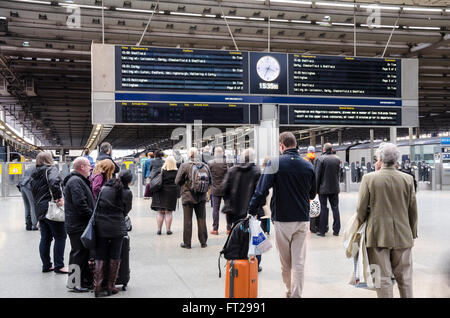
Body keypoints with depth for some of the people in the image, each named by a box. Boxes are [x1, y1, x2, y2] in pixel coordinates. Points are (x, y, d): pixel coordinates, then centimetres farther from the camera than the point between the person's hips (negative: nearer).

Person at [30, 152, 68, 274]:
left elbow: (34, 194, 20)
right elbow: (54, 182, -27)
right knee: (60, 237, -1)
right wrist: (59, 197, -20)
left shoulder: (34, 176, 19)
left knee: (45, 238, 12)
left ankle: (46, 265, 17)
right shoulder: (51, 169, -5)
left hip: (39, 210, 8)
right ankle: (58, 266, 0)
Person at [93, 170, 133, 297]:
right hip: (117, 228, -2)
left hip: (101, 228, 2)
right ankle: (110, 287, 15)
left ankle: (97, 287, 6)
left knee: (99, 258, 9)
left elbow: (97, 207, 7)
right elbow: (126, 211, 5)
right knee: (115, 258, 10)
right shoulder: (127, 193, -2)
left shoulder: (104, 189, 5)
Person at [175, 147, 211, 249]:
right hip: (201, 197, 3)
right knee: (201, 219, 11)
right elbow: (210, 181, 7)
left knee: (188, 220, 4)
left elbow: (177, 181, -7)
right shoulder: (205, 166, -2)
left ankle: (187, 242, 9)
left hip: (188, 197, -3)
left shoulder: (184, 166, -12)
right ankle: (203, 242, 17)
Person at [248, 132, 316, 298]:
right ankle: (296, 294, 4)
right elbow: (313, 194, 15)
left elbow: (261, 191, -14)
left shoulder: (275, 163, -9)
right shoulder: (308, 165, 3)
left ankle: (289, 292, 28)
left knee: (285, 262, 13)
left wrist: (252, 212, -8)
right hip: (302, 219, 2)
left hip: (282, 219, -2)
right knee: (299, 261, 5)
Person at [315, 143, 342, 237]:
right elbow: (339, 172, 9)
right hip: (335, 188, 4)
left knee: (323, 209, 2)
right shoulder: (337, 159, 2)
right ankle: (336, 230, 12)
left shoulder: (321, 159, -12)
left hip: (324, 188, -4)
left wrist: (316, 188, -4)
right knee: (335, 208, 9)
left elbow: (317, 175, -10)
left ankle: (322, 230, 5)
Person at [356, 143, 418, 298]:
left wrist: (360, 228, 11)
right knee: (405, 278, 13)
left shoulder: (369, 178, -8)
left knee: (383, 279, 4)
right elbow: (413, 210, 5)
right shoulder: (408, 179, -1)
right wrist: (412, 233, 17)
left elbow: (361, 209, -5)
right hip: (403, 236, 2)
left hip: (378, 235, -2)